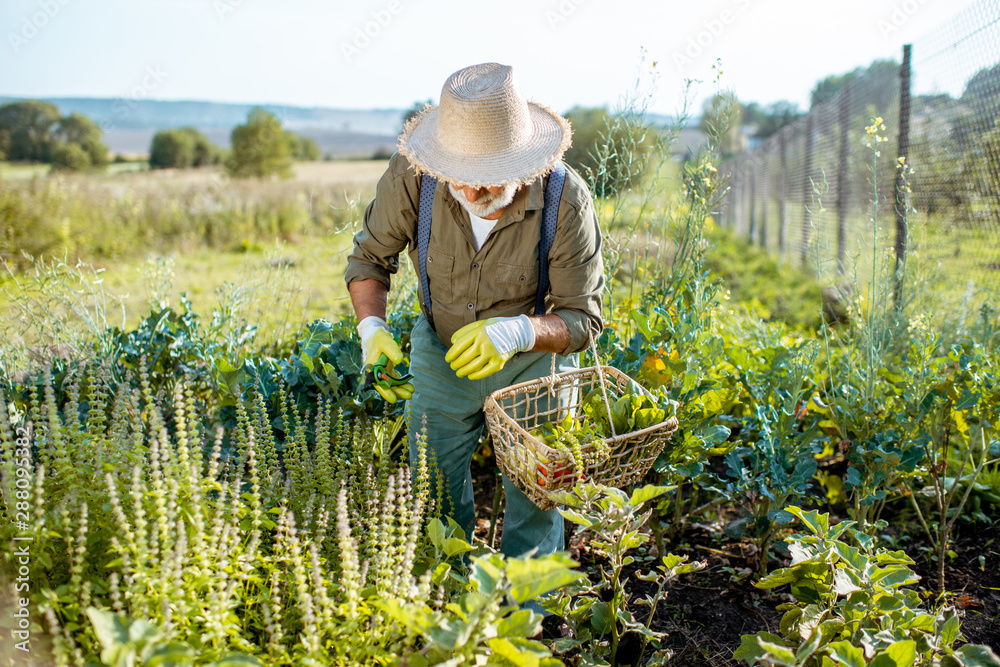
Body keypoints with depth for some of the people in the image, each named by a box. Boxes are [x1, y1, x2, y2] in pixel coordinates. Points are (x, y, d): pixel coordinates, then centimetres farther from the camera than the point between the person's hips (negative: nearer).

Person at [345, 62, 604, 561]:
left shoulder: (566, 201, -30)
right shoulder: (412, 176, -26)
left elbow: (583, 318, -22)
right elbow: (369, 256, -8)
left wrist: (516, 332, -42)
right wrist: (372, 328, -26)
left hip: (534, 357, -2)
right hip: (441, 352, 2)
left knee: (534, 502, 6)